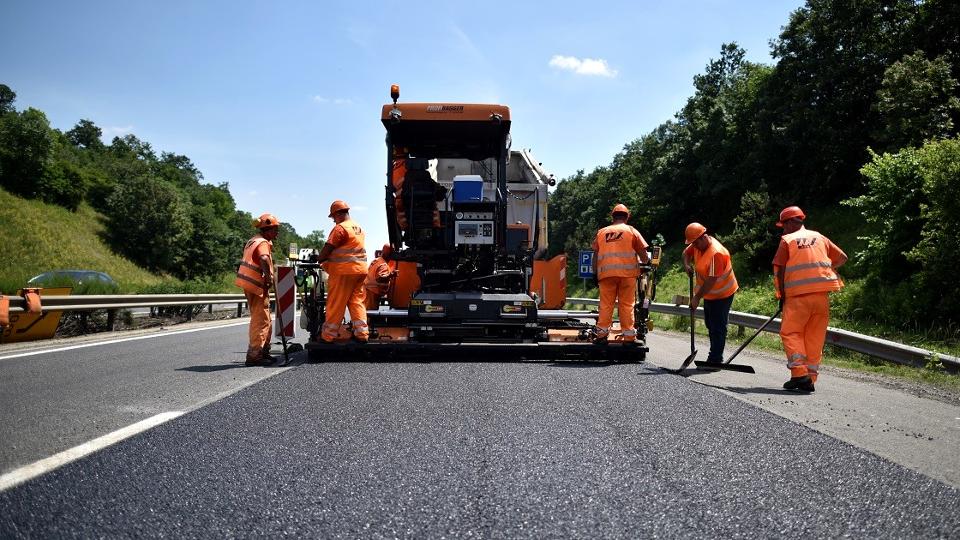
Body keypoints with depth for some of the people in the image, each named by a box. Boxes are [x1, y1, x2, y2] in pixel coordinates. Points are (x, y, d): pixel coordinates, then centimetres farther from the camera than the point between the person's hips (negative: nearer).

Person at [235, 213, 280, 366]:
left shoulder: (253, 241, 18)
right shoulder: (263, 243, -14)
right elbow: (264, 259, -35)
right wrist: (269, 276, -32)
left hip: (250, 284, 10)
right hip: (257, 286, -10)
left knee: (264, 320, 17)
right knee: (260, 320, -7)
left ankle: (263, 352, 25)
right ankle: (254, 355, -8)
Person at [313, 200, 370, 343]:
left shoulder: (340, 228, -12)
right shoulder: (358, 227, 15)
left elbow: (328, 248, -13)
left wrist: (319, 259, 4)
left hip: (344, 271, -8)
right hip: (360, 270, 8)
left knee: (335, 304, -1)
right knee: (357, 301, 10)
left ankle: (328, 335, 6)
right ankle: (362, 333, 6)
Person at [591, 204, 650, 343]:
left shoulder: (601, 232, 13)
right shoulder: (631, 231, 6)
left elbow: (595, 255, 12)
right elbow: (643, 253, 4)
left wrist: (595, 273, 16)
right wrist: (646, 264, 21)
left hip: (606, 273, 2)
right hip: (627, 273, -2)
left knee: (606, 304, 5)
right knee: (627, 304, 2)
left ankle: (601, 334, 4)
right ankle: (629, 336, 2)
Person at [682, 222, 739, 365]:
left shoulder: (716, 253, -31)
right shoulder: (699, 244, -5)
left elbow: (711, 280, -31)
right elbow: (686, 253, 13)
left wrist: (697, 297, -27)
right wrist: (687, 264, -9)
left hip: (722, 295, -10)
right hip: (709, 294, 10)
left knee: (718, 328, -6)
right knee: (710, 325, 17)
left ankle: (715, 360, 0)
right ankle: (714, 357, 28)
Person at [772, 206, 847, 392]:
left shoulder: (787, 240, 1)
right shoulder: (819, 237, 15)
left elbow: (779, 270, -5)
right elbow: (842, 258, 17)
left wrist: (782, 296, 3)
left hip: (798, 295, -4)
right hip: (822, 295, 4)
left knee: (790, 333, 4)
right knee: (815, 337, 9)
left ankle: (799, 373, -12)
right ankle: (810, 379, 10)